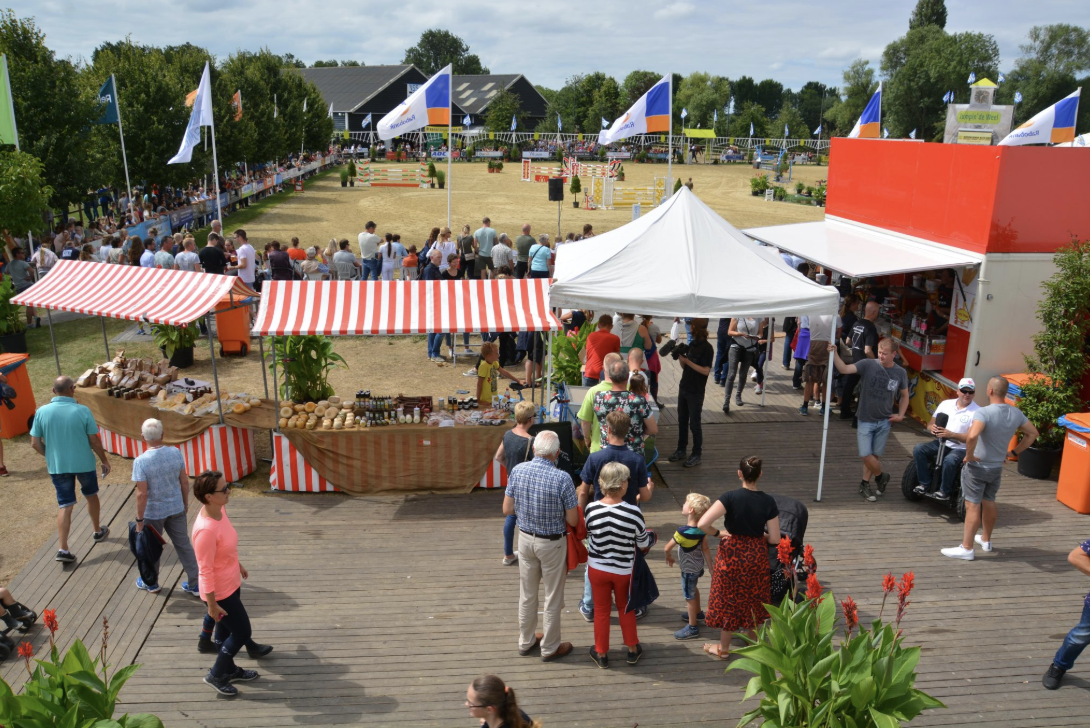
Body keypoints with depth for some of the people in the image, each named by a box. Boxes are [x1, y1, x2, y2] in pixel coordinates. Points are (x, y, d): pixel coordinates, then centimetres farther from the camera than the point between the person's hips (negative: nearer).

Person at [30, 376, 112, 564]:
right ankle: (98, 531, 40)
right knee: (91, 495, 23)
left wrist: (50, 456, 15)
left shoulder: (42, 412, -9)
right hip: (84, 463, -1)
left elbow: (35, 443, -3)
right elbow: (94, 441, -10)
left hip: (57, 466, 1)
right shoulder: (82, 411, -15)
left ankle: (62, 549, 0)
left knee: (65, 506, 8)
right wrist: (105, 460, 5)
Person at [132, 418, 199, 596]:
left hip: (153, 513, -3)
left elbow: (142, 494, -20)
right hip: (176, 508, 3)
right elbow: (184, 482, -1)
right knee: (184, 545, 13)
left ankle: (151, 583, 38)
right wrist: (185, 503, 14)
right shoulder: (175, 453, -10)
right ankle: (195, 584, 18)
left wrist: (139, 519, -10)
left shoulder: (141, 461, -22)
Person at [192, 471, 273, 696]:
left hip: (231, 583, 9)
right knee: (242, 632, 7)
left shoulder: (220, 510, -7)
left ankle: (228, 669, 44)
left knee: (227, 628, 25)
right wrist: (212, 604, -19)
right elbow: (205, 570, -26)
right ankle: (216, 675, 26)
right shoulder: (206, 530, -35)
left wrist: (239, 565, 24)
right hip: (220, 591, -9)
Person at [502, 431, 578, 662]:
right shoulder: (562, 478, -23)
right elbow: (573, 520, -16)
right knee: (553, 598, 13)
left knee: (527, 594, 20)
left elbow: (507, 509, -3)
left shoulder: (517, 471, -12)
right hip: (552, 543, -4)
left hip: (526, 538, 4)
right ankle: (550, 648, 27)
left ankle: (526, 641, 37)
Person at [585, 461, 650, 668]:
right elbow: (644, 543, -10)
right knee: (626, 608, 23)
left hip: (597, 568, 1)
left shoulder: (591, 509, -20)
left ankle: (601, 653, 32)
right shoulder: (633, 512, -25)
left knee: (601, 610, 18)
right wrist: (648, 533, 12)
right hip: (624, 570, -1)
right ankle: (632, 649, 38)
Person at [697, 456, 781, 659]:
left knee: (729, 600, 14)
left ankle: (723, 648, 27)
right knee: (753, 600, 21)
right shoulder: (768, 501, -12)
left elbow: (702, 524, -29)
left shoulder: (730, 497, -21)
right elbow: (774, 539, -8)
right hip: (756, 556, 2)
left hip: (731, 553, -2)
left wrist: (718, 534, -10)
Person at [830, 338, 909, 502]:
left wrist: (900, 415, 5)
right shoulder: (868, 365, -11)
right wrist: (835, 354, -38)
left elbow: (904, 395, 14)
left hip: (884, 421, 2)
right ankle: (881, 477, 24)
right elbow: (845, 369, -24)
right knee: (866, 455, -5)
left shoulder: (900, 373, -2)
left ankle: (865, 484, 29)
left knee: (875, 455, 8)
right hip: (865, 420, -2)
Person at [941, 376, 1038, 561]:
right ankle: (986, 540, 38)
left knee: (973, 506, -1)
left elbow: (972, 436, -41)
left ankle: (967, 548, 5)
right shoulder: (1016, 413, -2)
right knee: (989, 502, 22)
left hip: (977, 467, -7)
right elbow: (1032, 433, 11)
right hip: (997, 467, 7)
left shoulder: (983, 412, -25)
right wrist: (1014, 451, 12)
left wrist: (969, 455, -24)